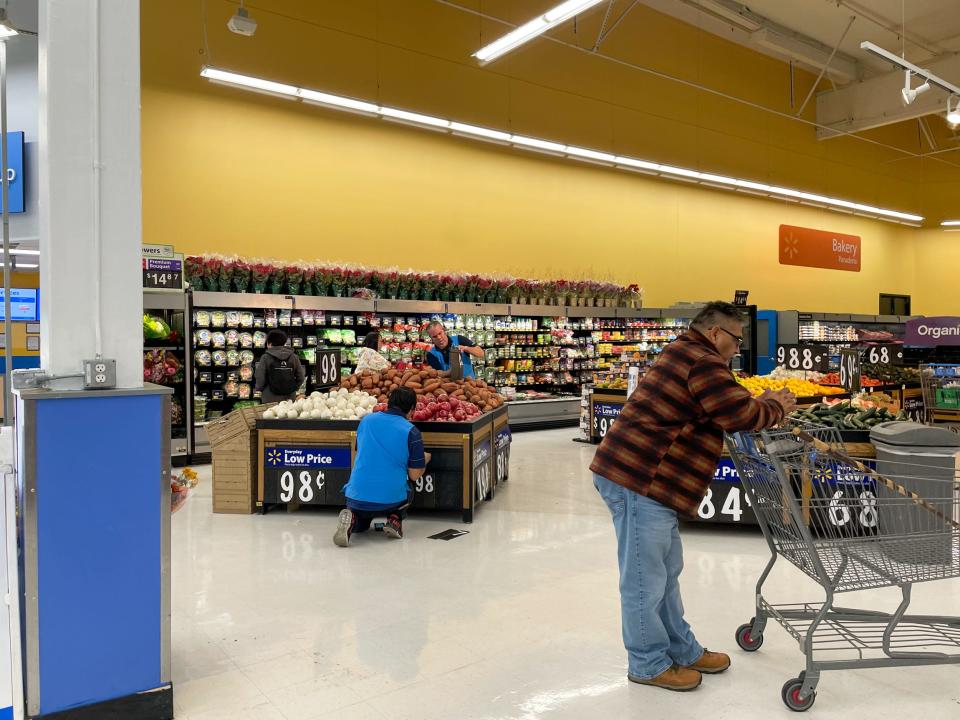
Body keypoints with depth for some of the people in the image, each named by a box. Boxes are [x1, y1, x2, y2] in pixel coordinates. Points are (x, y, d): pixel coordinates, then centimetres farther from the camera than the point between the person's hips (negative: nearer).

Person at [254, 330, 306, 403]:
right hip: (290, 399, 3)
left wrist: (258, 388, 13)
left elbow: (260, 380, -8)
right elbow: (300, 378, 3)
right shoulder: (293, 357, 0)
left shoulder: (266, 358, -8)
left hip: (270, 400, -3)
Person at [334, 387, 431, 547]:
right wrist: (425, 460, 20)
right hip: (392, 498, -2)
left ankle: (352, 519, -3)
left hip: (357, 495, 2)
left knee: (360, 526, 32)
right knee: (407, 491, 33)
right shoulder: (411, 432, -5)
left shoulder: (366, 420, 7)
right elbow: (414, 475, -2)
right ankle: (395, 519, 6)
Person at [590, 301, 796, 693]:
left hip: (638, 476, 11)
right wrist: (776, 406, 4)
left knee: (666, 572, 21)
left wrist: (761, 404, 12)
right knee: (646, 579, 3)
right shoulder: (703, 362, -14)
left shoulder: (684, 355, 21)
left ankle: (682, 650, 34)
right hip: (639, 482, -11)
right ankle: (649, 664, 18)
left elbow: (723, 409, 25)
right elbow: (742, 414, -15)